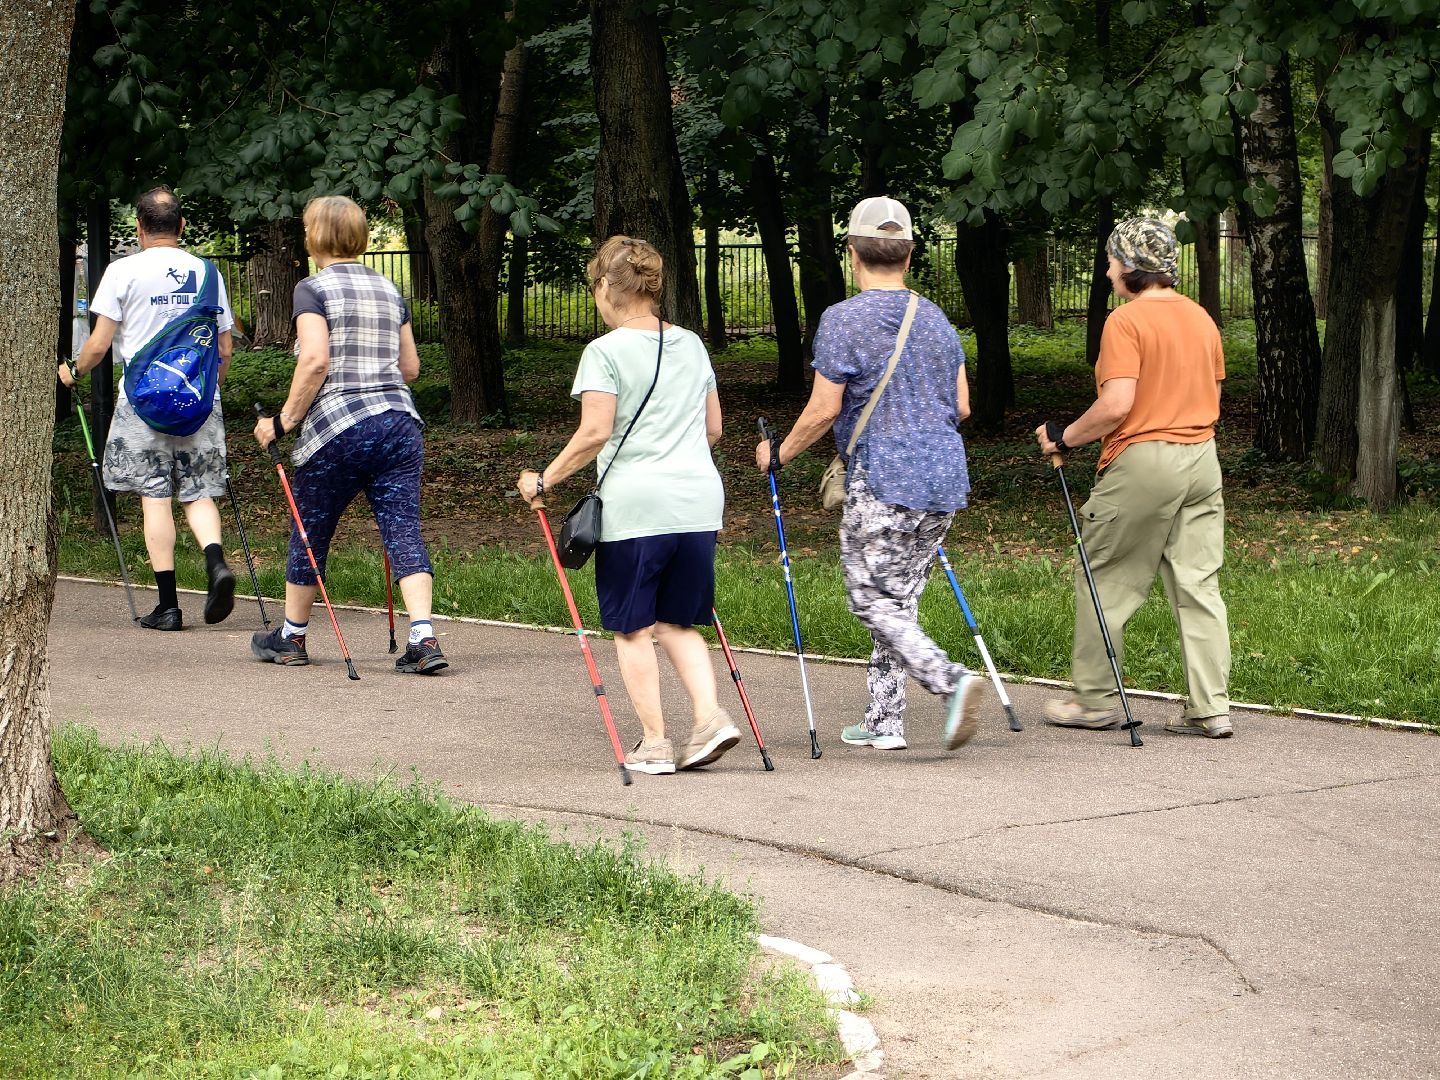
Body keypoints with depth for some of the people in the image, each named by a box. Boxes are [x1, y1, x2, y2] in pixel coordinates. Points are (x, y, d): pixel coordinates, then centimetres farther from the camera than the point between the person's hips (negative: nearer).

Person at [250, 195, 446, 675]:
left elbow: (315, 360, -16)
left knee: (309, 532, 12)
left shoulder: (313, 289, -3)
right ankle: (424, 640, -17)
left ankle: (291, 637, 26)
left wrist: (285, 420, -9)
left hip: (337, 428, -5)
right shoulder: (388, 289, 16)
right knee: (403, 531, -2)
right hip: (399, 422, 5)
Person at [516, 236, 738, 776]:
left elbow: (595, 433, -13)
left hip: (634, 504, -6)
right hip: (699, 502, 6)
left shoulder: (605, 352, -6)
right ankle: (711, 716, -3)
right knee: (677, 623, 15)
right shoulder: (692, 345, 13)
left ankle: (654, 743, 6)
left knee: (633, 629, 6)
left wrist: (544, 479, -3)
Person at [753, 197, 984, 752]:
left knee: (874, 601, -2)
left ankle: (951, 681, -21)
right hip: (944, 478, 7)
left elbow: (825, 409, -11)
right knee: (901, 598, 13)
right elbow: (961, 406, 14)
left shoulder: (842, 320, -9)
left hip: (881, 483, -7)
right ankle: (883, 720, 14)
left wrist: (780, 453, 5)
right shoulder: (936, 320, 12)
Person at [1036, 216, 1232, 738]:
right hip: (1202, 460, 7)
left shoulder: (1126, 321, -12)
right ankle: (1210, 708, 3)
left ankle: (1096, 698, 12)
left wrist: (1065, 437, -8)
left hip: (1141, 461, -7)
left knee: (1104, 580, 7)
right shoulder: (1200, 318, 11)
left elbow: (1117, 404, -20)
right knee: (1199, 585, 6)